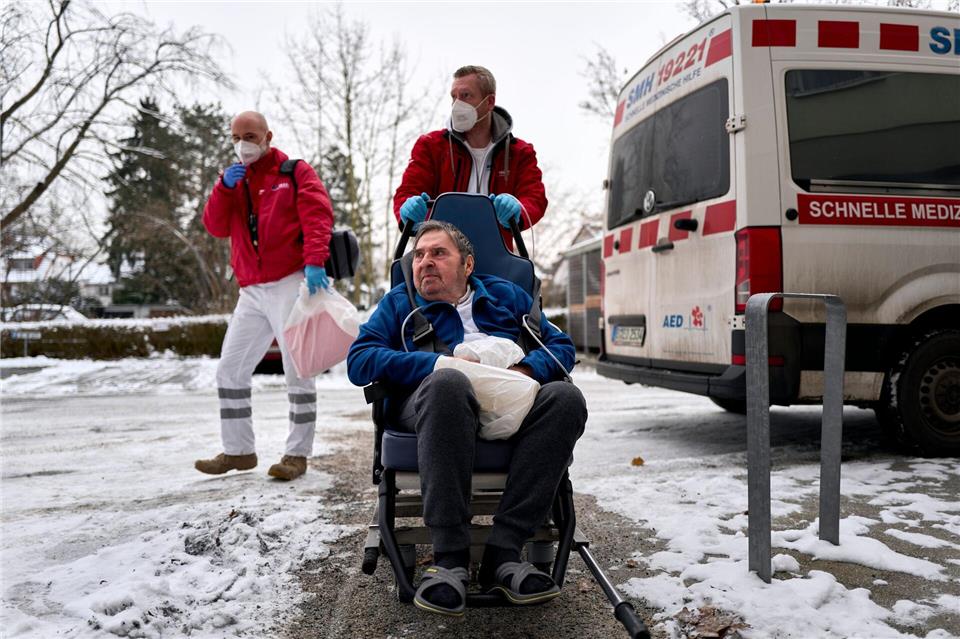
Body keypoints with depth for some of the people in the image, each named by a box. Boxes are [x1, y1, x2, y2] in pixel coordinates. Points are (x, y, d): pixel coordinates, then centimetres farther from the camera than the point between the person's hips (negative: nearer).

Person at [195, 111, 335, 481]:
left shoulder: (295, 172, 4)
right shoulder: (235, 180, 21)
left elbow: (318, 216, -11)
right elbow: (216, 228, 11)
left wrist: (314, 261, -26)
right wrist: (225, 187, -4)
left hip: (289, 284, -7)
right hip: (252, 291, 7)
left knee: (297, 371, -5)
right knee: (230, 369, 7)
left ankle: (297, 454, 3)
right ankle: (238, 450, 18)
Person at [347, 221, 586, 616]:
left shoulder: (507, 295, 27)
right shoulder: (399, 302, 22)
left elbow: (561, 345, 18)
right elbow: (358, 361, 5)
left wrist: (527, 369, -6)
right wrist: (439, 363, -8)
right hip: (430, 402, -2)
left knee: (565, 397, -30)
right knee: (448, 382, -38)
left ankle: (502, 553, -32)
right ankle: (449, 559, -35)